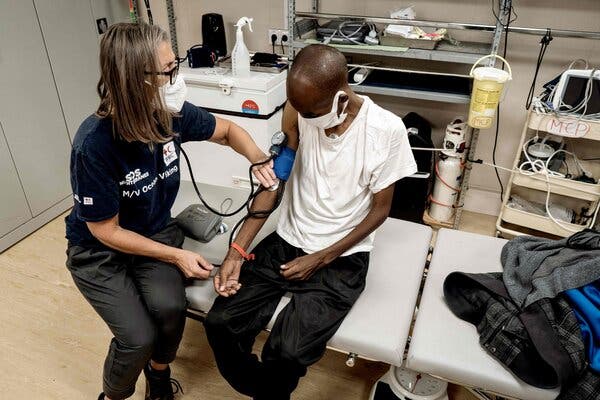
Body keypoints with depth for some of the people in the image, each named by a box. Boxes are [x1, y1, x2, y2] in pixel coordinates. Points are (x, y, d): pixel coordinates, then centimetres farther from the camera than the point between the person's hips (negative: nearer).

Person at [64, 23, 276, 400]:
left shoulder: (172, 114, -17)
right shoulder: (94, 145, -30)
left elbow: (227, 130, 2)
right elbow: (106, 231, -19)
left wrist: (259, 160, -17)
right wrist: (176, 256, -18)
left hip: (156, 231, 4)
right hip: (99, 250, -3)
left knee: (170, 306, -24)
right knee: (139, 338, -20)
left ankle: (159, 368, 12)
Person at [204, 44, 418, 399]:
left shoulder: (387, 130, -16)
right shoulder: (299, 111, -6)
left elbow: (380, 209, -7)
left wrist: (321, 259, -12)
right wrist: (237, 250, -8)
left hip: (341, 258, -3)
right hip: (286, 243, 4)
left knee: (287, 353, -22)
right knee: (219, 324, -11)